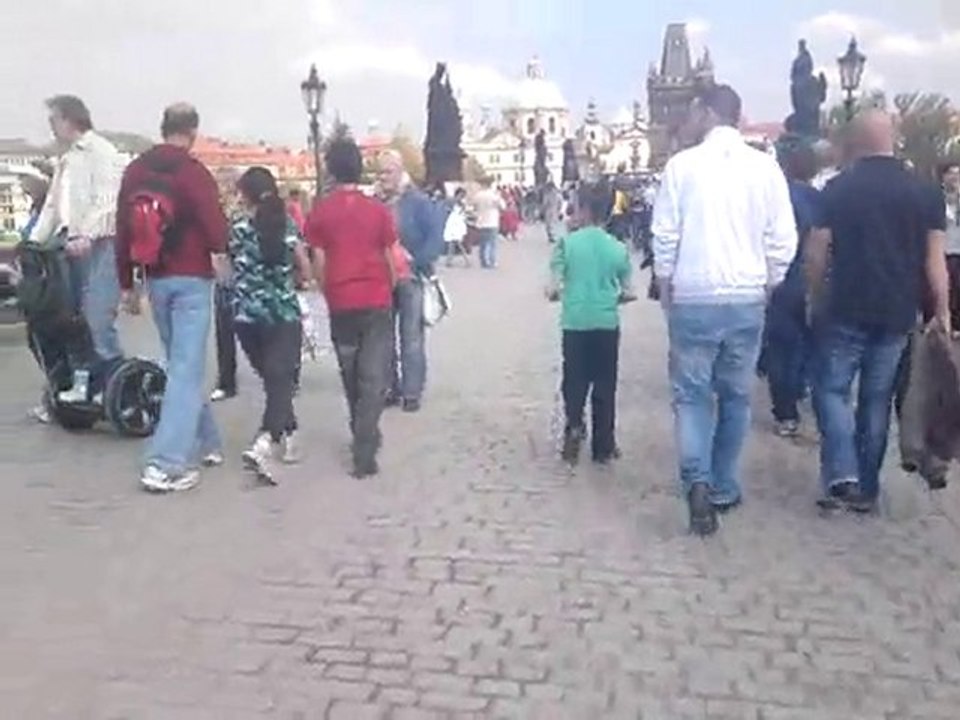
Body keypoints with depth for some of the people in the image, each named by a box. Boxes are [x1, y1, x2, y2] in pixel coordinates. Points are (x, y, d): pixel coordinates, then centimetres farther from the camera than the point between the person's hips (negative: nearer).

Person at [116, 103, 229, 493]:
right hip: (191, 279, -6)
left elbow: (123, 229, 9)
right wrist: (220, 251, 9)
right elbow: (216, 226, -14)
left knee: (182, 363, 18)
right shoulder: (193, 171, -10)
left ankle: (205, 443, 27)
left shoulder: (135, 170, 8)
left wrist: (127, 281, 16)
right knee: (186, 369, -7)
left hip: (156, 279, 6)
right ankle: (166, 464, -14)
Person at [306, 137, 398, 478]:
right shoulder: (378, 210, -2)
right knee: (373, 379, 0)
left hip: (341, 304, 1)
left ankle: (364, 437, 31)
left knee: (352, 378, 18)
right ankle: (364, 452, -7)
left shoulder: (320, 212, -3)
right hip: (377, 302, -1)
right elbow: (395, 260, 0)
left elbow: (318, 264, -3)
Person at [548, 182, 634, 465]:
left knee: (575, 380, 13)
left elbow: (555, 288, -8)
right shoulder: (618, 248, 1)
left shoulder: (567, 243, -5)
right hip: (607, 323, 1)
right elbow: (628, 293, 4)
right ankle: (603, 446, 16)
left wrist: (556, 293, 13)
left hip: (575, 322, -1)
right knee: (604, 385, 10)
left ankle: (574, 427, -4)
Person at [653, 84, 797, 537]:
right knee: (736, 395, 14)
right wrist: (767, 286, 15)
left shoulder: (683, 164, -4)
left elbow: (665, 234, -3)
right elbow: (783, 239, 2)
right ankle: (723, 489, 21)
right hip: (747, 299, 2)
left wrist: (665, 288, 9)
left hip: (694, 299, -2)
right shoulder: (765, 167, 1)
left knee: (691, 394, 6)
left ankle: (697, 482, -12)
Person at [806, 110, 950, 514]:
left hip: (846, 309, -3)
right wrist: (942, 311, 8)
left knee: (831, 389, 8)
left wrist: (816, 299, 9)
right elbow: (935, 259, 2)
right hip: (898, 312, 3)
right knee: (877, 399, 10)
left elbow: (817, 253, -4)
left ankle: (842, 475, -10)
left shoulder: (838, 188, -4)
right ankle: (866, 488, 17)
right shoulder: (924, 191, 3)